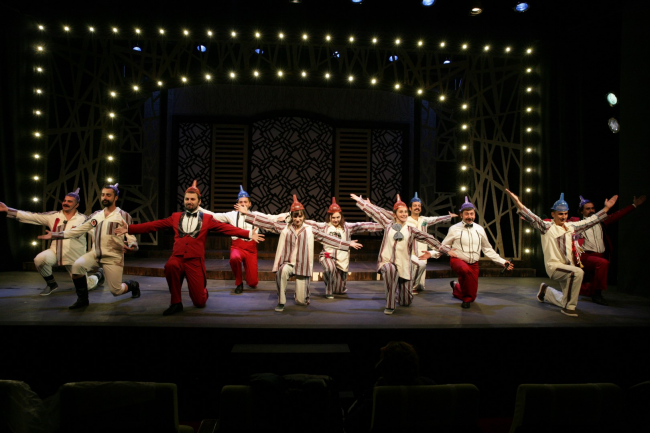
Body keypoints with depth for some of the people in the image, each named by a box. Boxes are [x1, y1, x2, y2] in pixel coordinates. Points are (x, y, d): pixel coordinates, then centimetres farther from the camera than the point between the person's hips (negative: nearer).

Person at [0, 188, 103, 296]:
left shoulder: (83, 219, -5)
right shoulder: (53, 216, 3)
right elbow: (31, 216, 2)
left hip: (75, 258, -3)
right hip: (55, 252, 3)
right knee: (39, 259, -30)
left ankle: (99, 274, 35)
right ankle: (51, 284, -1)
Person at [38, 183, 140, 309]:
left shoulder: (124, 216, -2)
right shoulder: (96, 215, 12)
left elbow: (131, 236, -8)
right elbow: (78, 230, 14)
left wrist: (131, 245, -31)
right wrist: (55, 235, 9)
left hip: (113, 257, -4)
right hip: (95, 254, 4)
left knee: (116, 291, -6)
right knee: (77, 265, -25)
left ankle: (133, 285, 31)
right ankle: (82, 299, -4)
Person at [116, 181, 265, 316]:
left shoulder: (207, 218, 6)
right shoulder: (175, 217, 13)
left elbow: (226, 228, -3)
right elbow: (154, 225, 13)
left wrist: (249, 234, -16)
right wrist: (129, 228, 7)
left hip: (195, 261, -1)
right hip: (177, 257, 2)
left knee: (199, 302, -5)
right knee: (170, 266, -36)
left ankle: (203, 292, 36)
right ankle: (176, 303, -14)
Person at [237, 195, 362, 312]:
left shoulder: (310, 230, 3)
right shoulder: (284, 228, 4)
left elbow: (328, 238, 4)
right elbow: (267, 222, -1)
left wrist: (348, 244, 1)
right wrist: (247, 213, -8)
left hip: (302, 266, 1)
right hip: (287, 263, 0)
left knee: (301, 301, -1)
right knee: (283, 271, -39)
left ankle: (301, 295, 40)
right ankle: (281, 302, -18)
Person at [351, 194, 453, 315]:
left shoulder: (411, 230, 7)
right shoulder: (388, 224, 6)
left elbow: (428, 238, 5)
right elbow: (374, 212, 10)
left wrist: (446, 250, 1)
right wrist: (359, 199, 15)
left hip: (403, 266, 2)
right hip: (387, 262, -2)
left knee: (406, 302, 5)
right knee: (390, 269, -41)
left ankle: (398, 290, 44)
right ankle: (389, 305, -24)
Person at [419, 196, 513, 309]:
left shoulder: (479, 229, 3)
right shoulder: (454, 229, -7)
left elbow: (488, 249, 12)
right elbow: (444, 246, -1)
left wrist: (502, 262, 11)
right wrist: (431, 253, -17)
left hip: (474, 264, 4)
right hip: (458, 261, -4)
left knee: (472, 296, 7)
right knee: (466, 269, -41)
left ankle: (456, 287, 42)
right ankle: (466, 299, -15)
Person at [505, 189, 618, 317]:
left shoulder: (571, 227, 11)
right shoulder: (547, 227, -7)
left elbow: (589, 221, 19)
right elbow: (533, 219, -21)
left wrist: (606, 208, 20)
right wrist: (518, 203, -36)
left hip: (568, 267, 7)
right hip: (554, 266, -7)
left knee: (566, 300, 11)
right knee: (577, 272, -35)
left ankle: (546, 291, 40)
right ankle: (568, 307, -19)